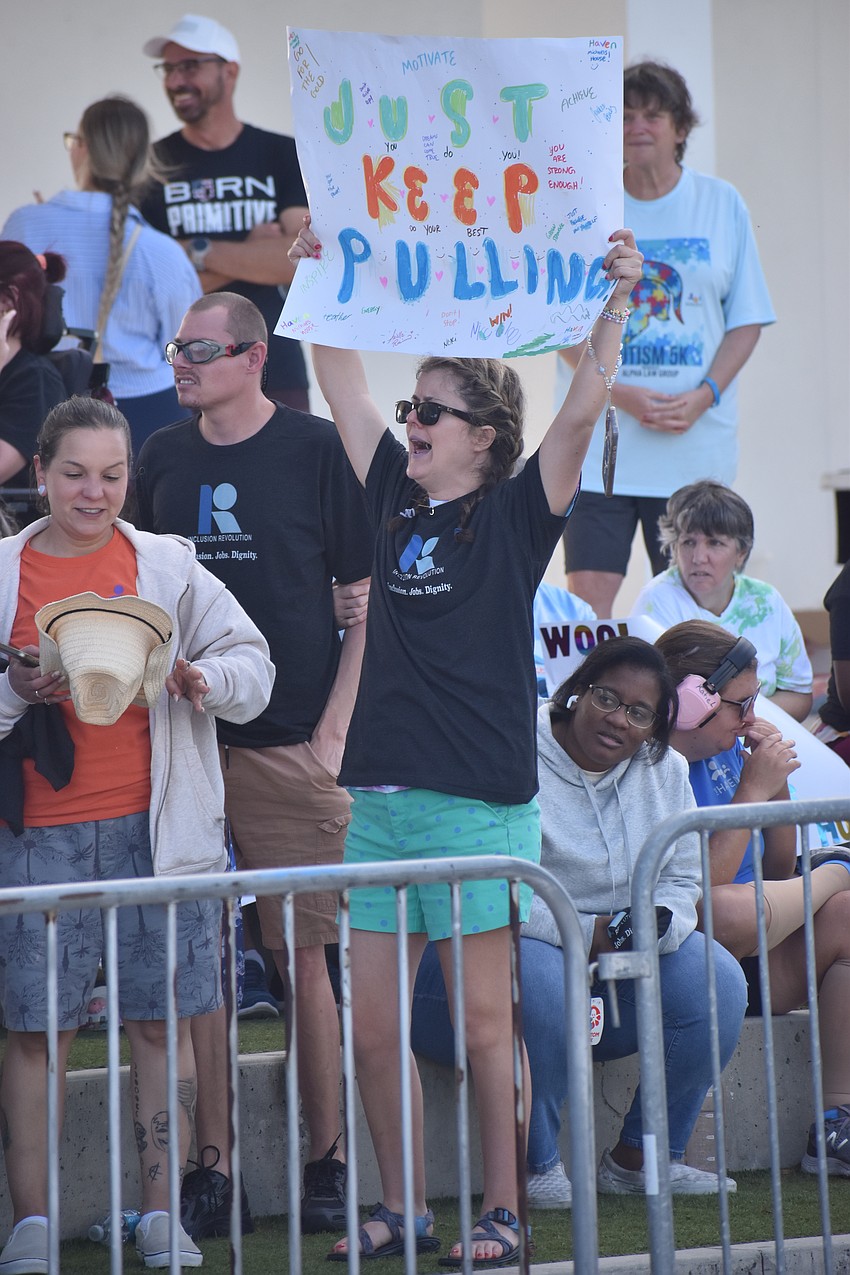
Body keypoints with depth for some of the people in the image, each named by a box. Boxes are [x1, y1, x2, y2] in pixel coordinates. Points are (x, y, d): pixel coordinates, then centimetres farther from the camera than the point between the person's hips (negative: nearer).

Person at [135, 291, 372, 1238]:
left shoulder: (316, 451, -1)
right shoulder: (162, 460, 9)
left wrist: (333, 731, -6)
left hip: (290, 745, -3)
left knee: (303, 957, -1)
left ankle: (327, 1162, 8)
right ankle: (212, 1167, 7)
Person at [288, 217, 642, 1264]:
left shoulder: (514, 516, -2)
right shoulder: (395, 496, 12)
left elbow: (581, 413, -13)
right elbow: (342, 385, 19)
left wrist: (616, 305, -21)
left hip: (479, 801, -5)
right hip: (381, 796, 6)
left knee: (483, 1020, 1)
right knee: (371, 1024, 6)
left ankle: (502, 1214, 10)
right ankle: (400, 1210, 18)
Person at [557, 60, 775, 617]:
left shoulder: (722, 204, 7)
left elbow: (747, 319, 7)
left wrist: (704, 397, -9)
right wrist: (620, 394, -13)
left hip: (697, 442, 1)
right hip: (599, 439, -1)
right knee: (589, 597, -7)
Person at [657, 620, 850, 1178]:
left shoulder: (727, 753, 13)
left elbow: (778, 871, 21)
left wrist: (776, 785, 5)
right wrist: (753, 791, -15)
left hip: (756, 968, 9)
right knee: (732, 913, -39)